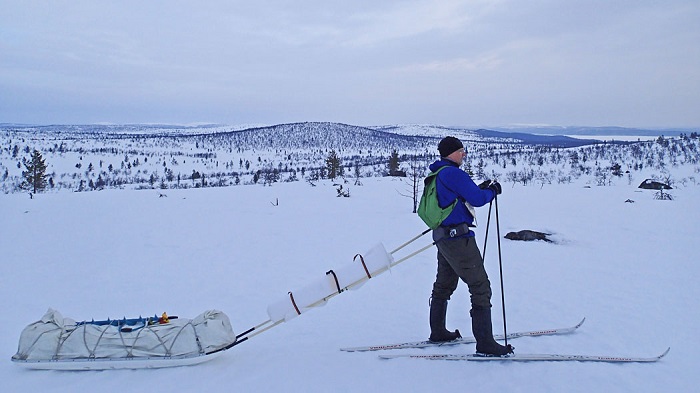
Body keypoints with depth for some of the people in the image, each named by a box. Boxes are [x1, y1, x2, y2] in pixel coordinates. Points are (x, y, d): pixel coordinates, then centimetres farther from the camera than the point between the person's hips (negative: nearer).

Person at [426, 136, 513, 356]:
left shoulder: (437, 175, 15)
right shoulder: (453, 173, -15)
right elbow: (477, 199, -19)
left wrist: (481, 189, 15)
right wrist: (492, 191, 1)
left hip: (443, 237, 11)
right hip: (458, 238, -11)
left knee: (444, 285, 21)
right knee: (480, 287, -8)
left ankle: (437, 332, 33)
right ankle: (485, 342, -7)